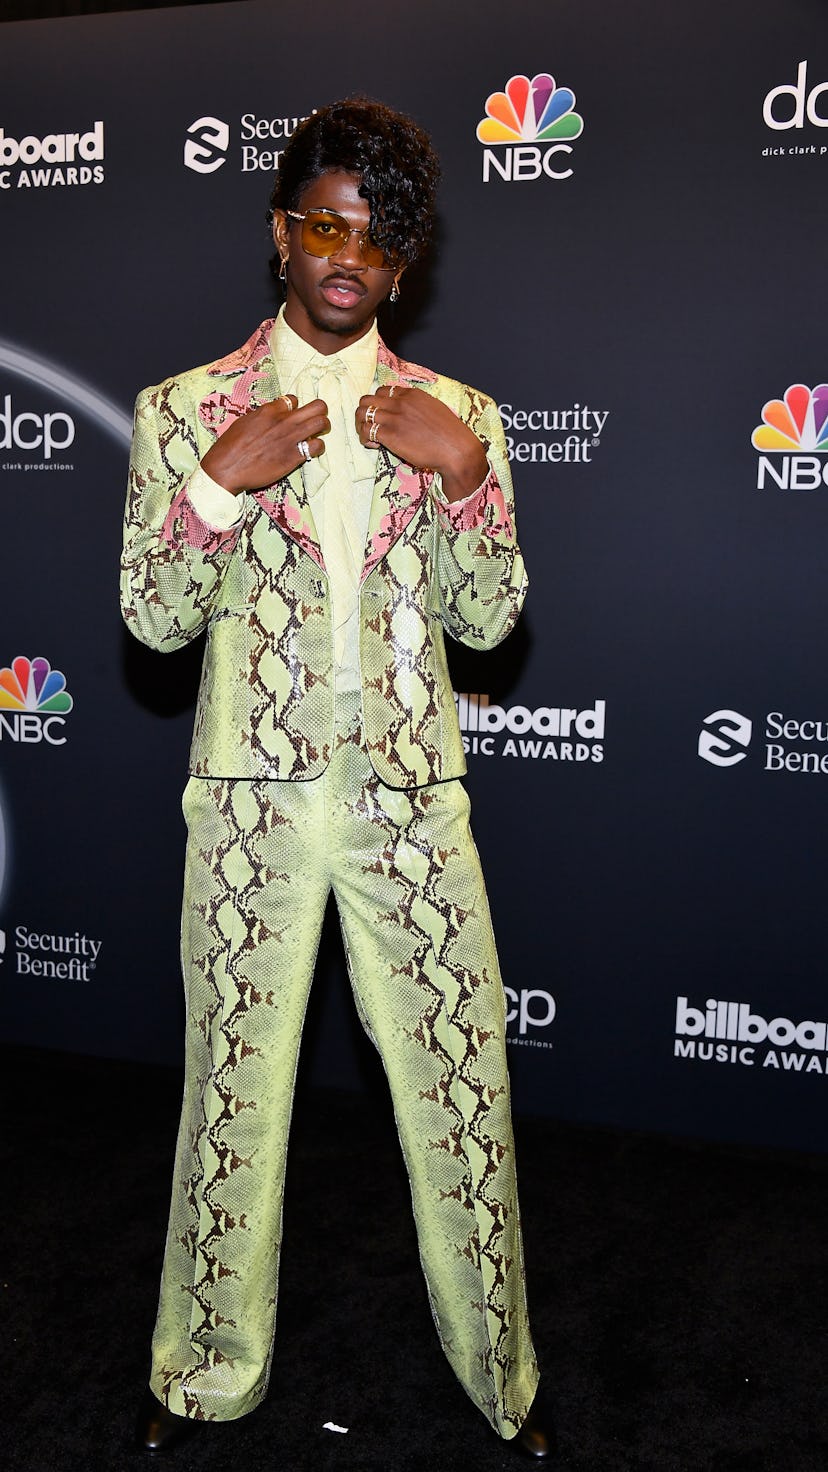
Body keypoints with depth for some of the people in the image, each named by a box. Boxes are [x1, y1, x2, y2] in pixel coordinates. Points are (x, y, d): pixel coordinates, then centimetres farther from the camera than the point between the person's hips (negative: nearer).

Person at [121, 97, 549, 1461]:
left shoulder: (455, 415, 6)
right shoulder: (186, 409, 3)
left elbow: (489, 618, 0)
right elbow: (154, 620, -2)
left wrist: (461, 472, -14)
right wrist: (221, 482, -16)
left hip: (410, 796, 1)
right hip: (253, 797, -1)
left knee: (464, 1080, 7)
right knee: (233, 1083, 10)